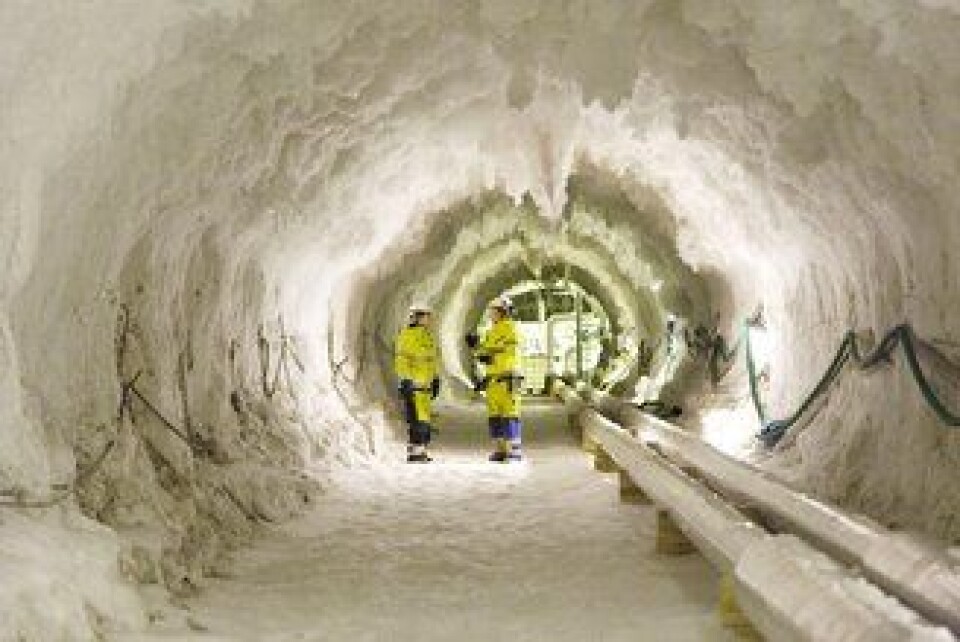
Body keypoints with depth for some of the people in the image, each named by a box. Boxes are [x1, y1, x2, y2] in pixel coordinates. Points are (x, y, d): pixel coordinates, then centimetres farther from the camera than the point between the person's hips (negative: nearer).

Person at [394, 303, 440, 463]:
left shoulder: (427, 336, 18)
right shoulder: (406, 334, -9)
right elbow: (401, 360, -14)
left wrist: (435, 380, 21)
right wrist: (404, 379, -20)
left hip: (424, 383, 9)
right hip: (412, 382, -9)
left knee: (423, 417, 9)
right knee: (416, 418, -12)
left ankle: (421, 450, 13)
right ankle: (414, 451, -10)